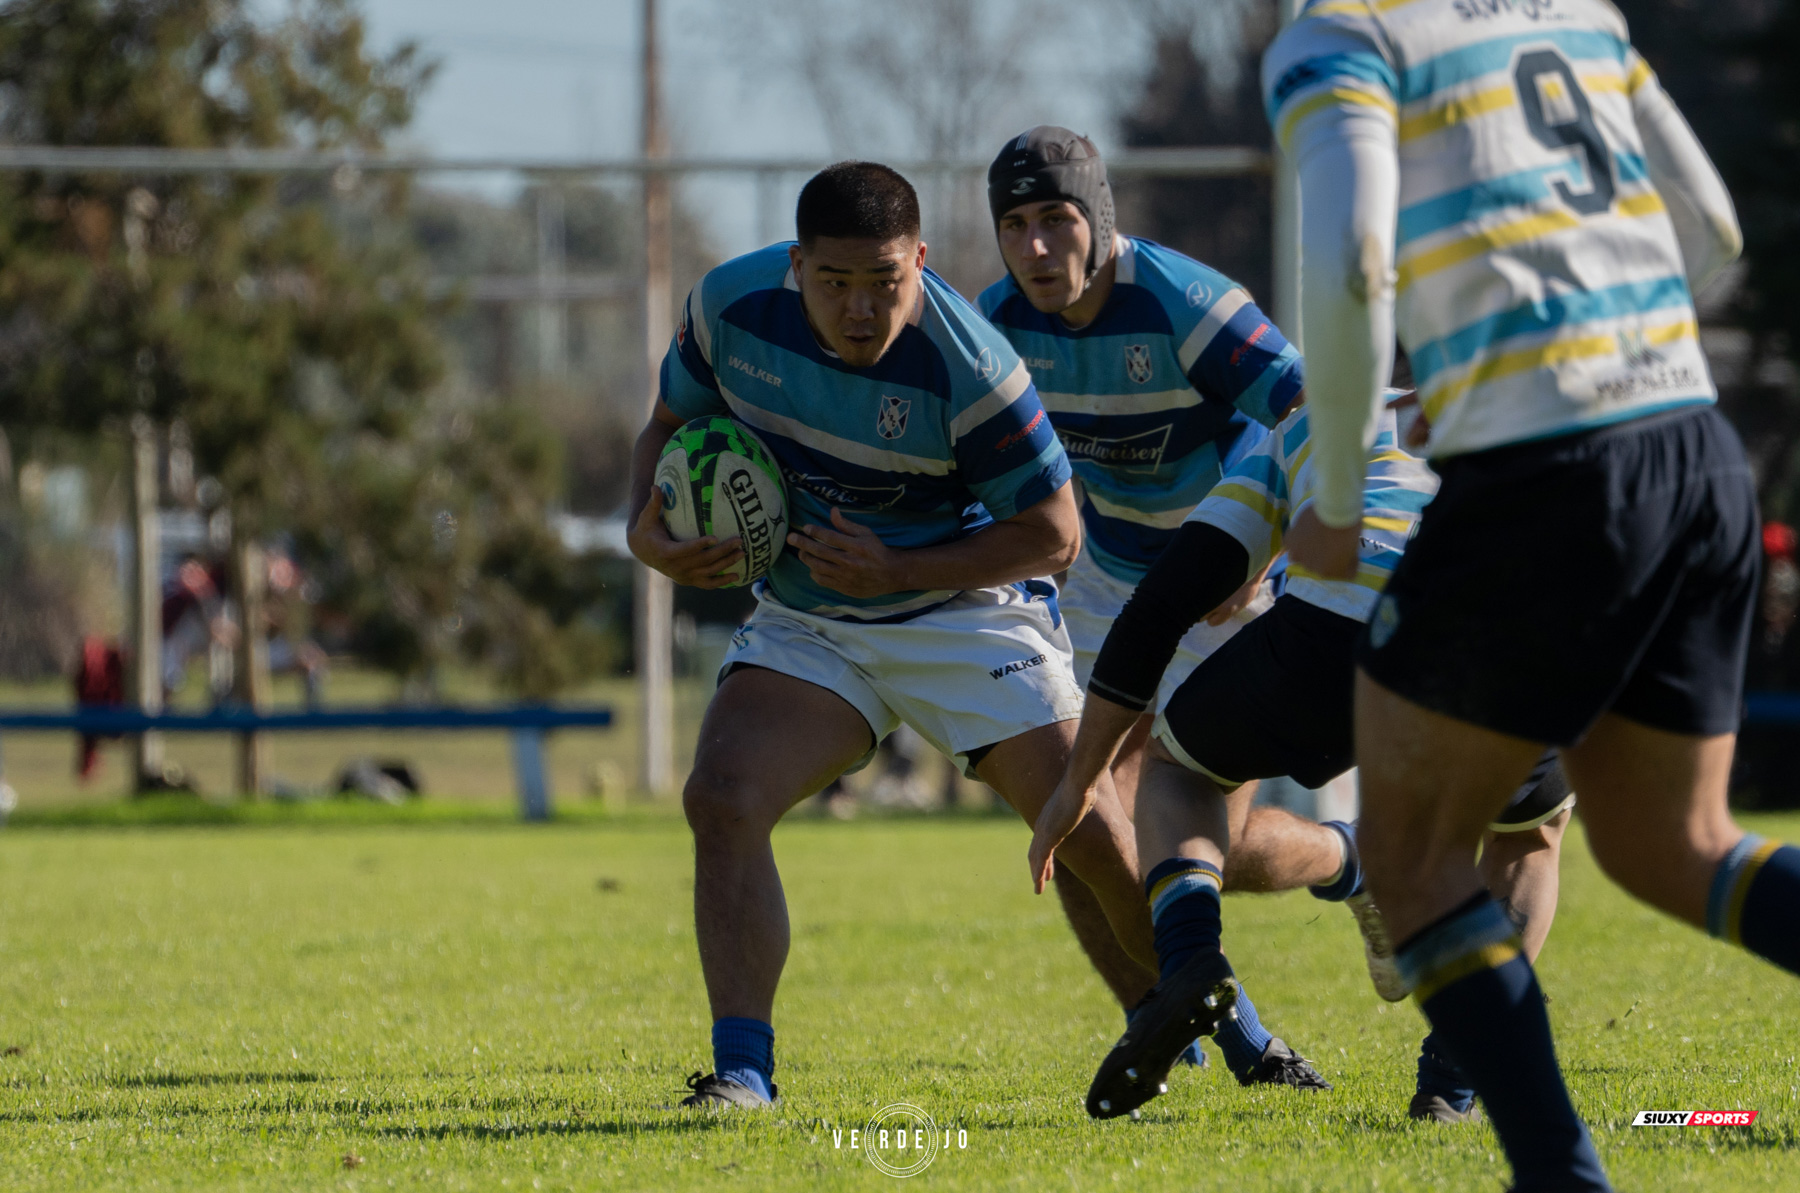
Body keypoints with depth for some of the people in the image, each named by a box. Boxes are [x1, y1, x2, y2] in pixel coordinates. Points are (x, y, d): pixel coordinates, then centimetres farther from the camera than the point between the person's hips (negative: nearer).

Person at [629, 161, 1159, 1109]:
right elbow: (673, 423, 5)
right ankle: (741, 1070, -17)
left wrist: (894, 569, -25)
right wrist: (647, 528, -15)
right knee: (720, 800, -19)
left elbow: (1053, 532, -17)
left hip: (964, 609, -3)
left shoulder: (964, 366, -27)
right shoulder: (731, 305, -15)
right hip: (803, 626, 3)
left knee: (1092, 835, -7)